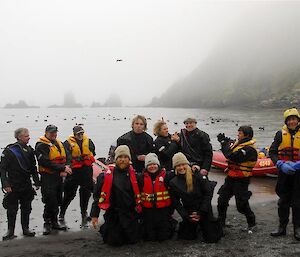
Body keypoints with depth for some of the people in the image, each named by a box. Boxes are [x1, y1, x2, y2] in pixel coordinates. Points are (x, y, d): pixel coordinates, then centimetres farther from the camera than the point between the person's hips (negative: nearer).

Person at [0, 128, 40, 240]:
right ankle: (10, 231, 15)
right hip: (13, 186, -5)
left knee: (26, 208, 12)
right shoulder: (9, 150, -10)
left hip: (26, 185, 5)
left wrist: (37, 182, 10)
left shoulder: (29, 150, 6)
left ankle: (25, 228, 24)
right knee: (12, 209, 3)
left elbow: (33, 168, 13)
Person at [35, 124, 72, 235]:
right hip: (48, 177, -7)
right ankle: (47, 224, 6)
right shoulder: (41, 145, -10)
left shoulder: (59, 143, 16)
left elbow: (65, 159, 16)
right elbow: (46, 162, -21)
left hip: (59, 176, 8)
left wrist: (65, 170, -4)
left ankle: (54, 222, 26)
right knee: (50, 201, -8)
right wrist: (62, 168, -23)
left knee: (57, 201, 14)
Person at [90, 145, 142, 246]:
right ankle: (105, 229, 29)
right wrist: (94, 215, -4)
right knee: (115, 241, -2)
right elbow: (97, 195, -1)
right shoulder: (106, 176, -5)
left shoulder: (134, 175, 1)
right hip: (113, 214, -2)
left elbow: (138, 195, 9)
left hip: (131, 214, 2)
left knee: (133, 240, 4)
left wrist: (138, 211, 7)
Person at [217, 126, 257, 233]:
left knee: (241, 204, 1)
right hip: (231, 177, 9)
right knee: (222, 200, 11)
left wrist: (224, 143, -20)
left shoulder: (249, 149, -20)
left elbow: (232, 156, -29)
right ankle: (221, 222, 25)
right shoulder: (239, 143, 9)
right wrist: (225, 142, -4)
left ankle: (252, 224, 24)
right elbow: (229, 151, 12)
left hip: (241, 180, -9)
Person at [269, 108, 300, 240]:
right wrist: (280, 164, -14)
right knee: (283, 201, 10)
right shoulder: (281, 134, 1)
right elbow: (272, 152, 1)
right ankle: (282, 227, 22)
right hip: (284, 172, 1)